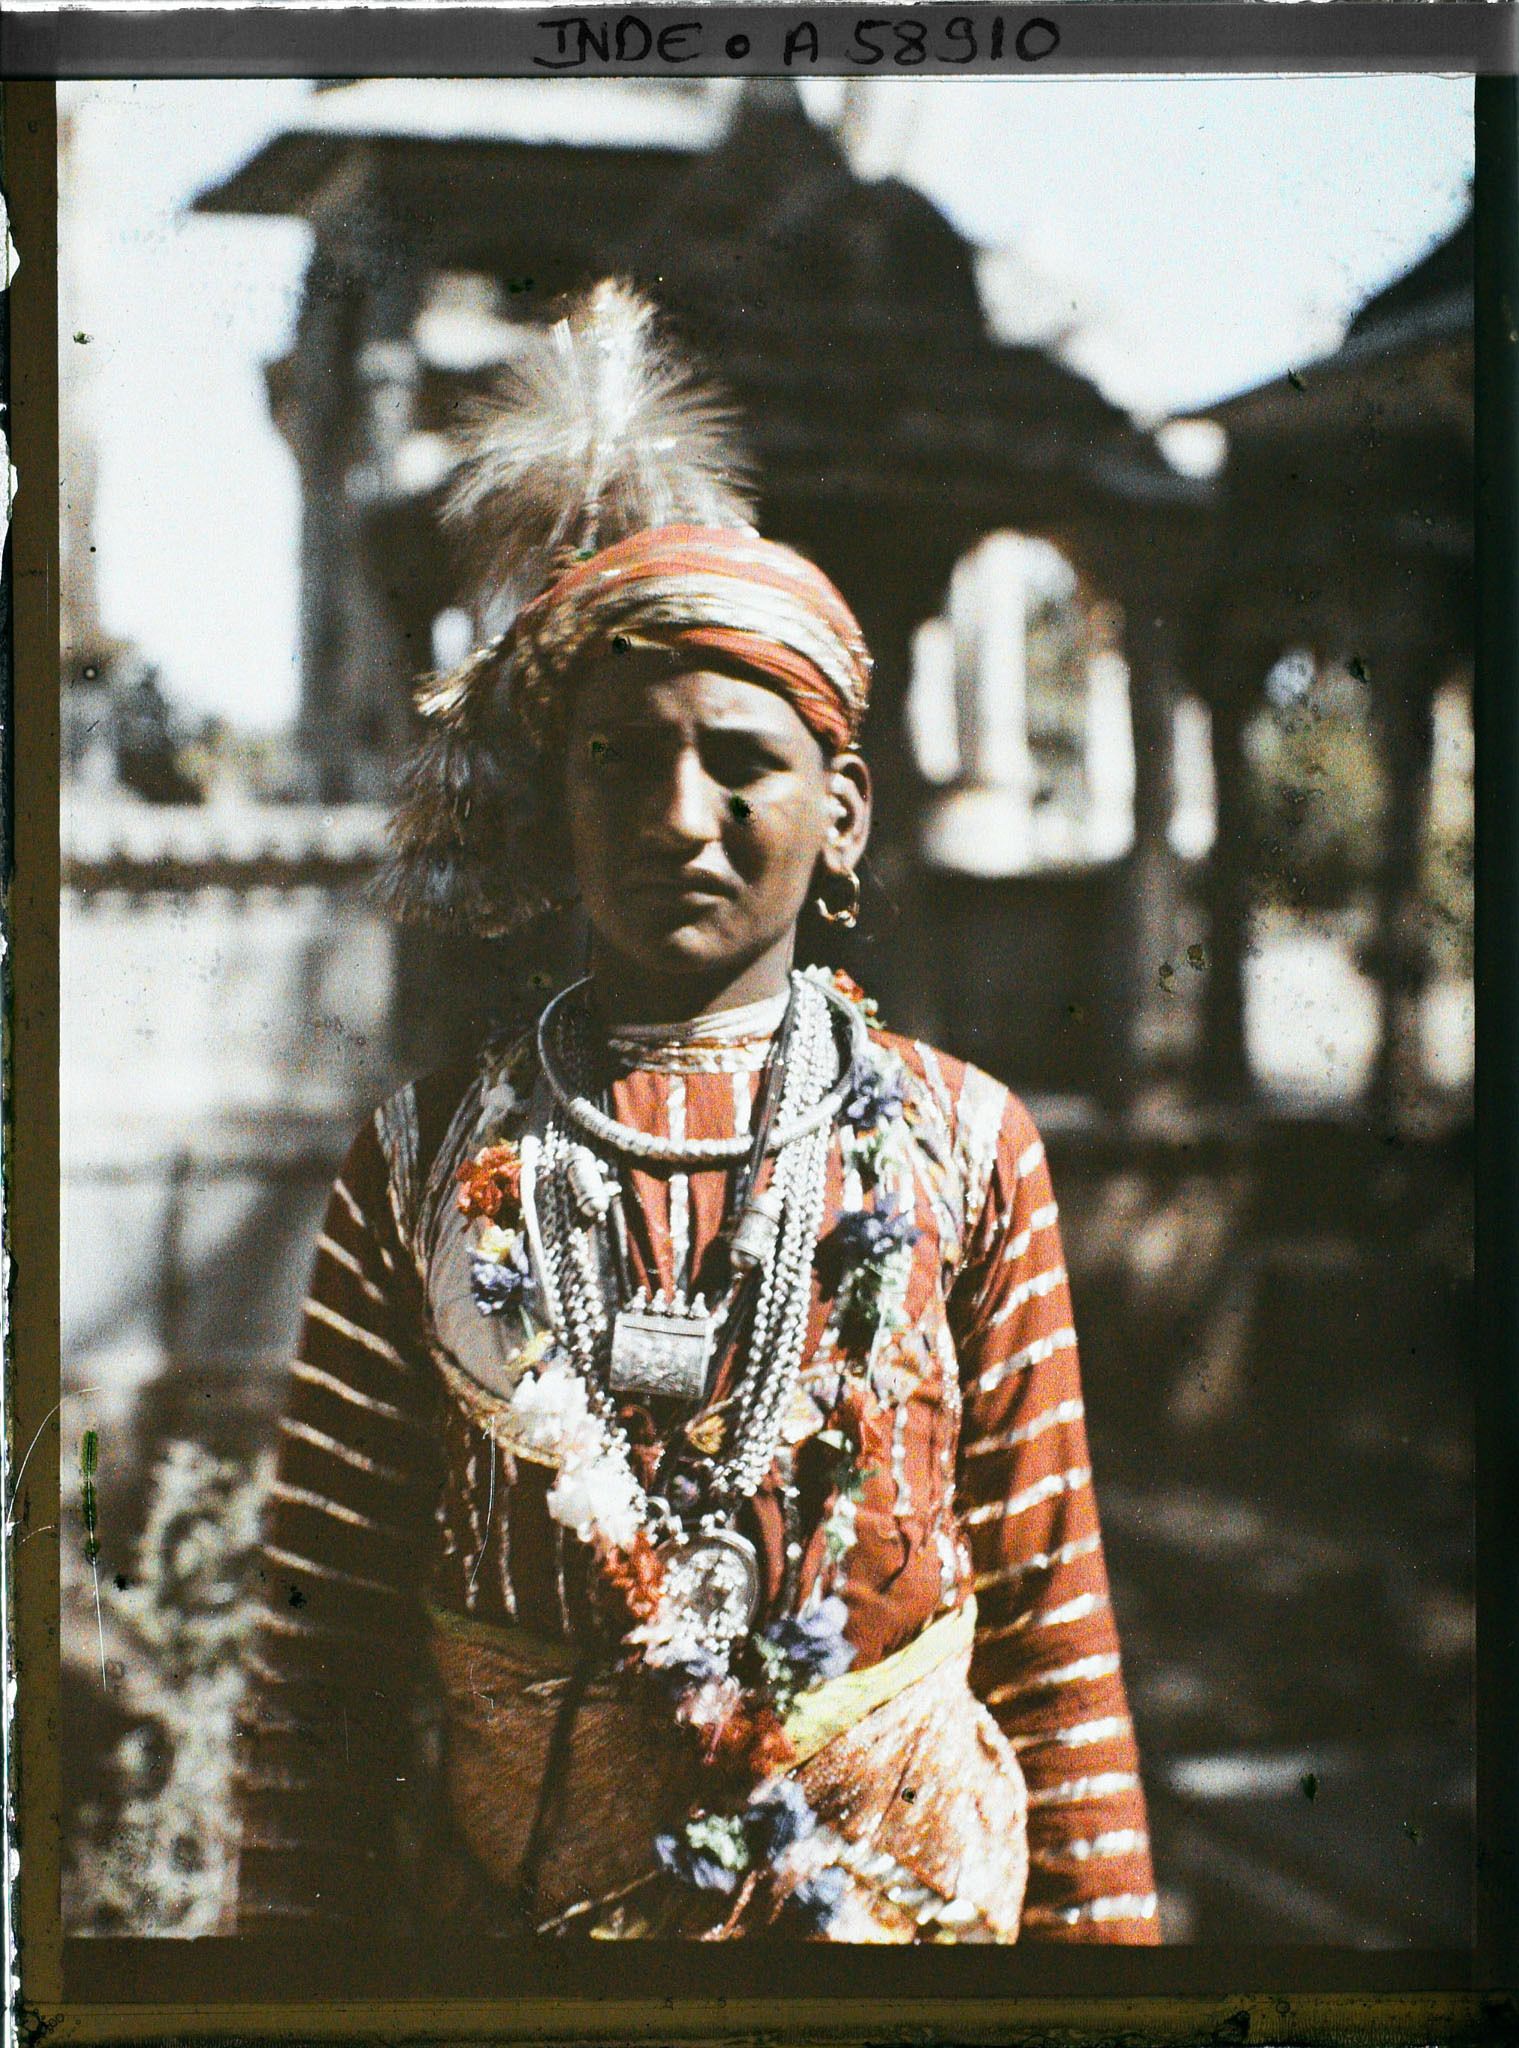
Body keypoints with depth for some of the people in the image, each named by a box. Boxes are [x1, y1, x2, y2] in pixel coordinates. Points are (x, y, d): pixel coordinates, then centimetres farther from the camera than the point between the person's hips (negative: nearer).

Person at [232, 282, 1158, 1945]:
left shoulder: (963, 1147, -3)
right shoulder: (429, 1166, -4)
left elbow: (1051, 1612, 0)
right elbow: (319, 1651, -2)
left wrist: (1100, 1921, -1)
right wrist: (293, 1932, -3)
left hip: (913, 1892, 0)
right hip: (510, 1902, 0)